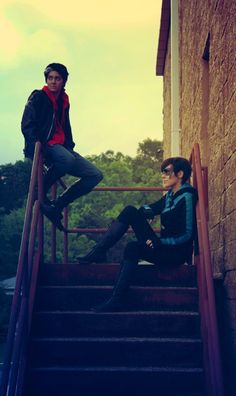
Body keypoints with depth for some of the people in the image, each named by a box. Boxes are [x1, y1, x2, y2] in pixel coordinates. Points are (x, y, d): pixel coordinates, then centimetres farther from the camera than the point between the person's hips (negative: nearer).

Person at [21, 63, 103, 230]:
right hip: (43, 146, -7)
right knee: (67, 159, -40)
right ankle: (40, 193, -16)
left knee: (95, 175, -5)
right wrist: (36, 144, -26)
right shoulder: (38, 97, 0)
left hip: (61, 147, 8)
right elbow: (27, 125, -10)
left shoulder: (64, 101, 20)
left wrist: (70, 145, 13)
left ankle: (57, 205, -2)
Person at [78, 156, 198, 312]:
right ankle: (98, 252, -10)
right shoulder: (171, 195, 13)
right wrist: (147, 211, -7)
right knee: (130, 211, -4)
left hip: (176, 253, -8)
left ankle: (116, 301, -32)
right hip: (162, 245, 8)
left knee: (133, 247, -33)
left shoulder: (187, 197, -13)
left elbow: (187, 235, -18)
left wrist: (159, 242, -20)